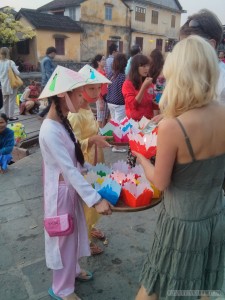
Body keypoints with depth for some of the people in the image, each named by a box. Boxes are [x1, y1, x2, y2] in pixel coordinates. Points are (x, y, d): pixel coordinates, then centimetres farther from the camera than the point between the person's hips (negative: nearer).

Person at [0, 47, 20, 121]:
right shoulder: (10, 62, -12)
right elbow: (17, 73, -13)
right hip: (11, 84, -4)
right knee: (11, 100, 3)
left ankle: (6, 115, 21)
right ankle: (11, 116, 4)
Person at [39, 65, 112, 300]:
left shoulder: (62, 122, 2)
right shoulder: (50, 131, -28)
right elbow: (69, 170, -30)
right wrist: (95, 200, -30)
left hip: (71, 188, 9)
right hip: (61, 191, -9)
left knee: (73, 234, 25)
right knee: (64, 238, 10)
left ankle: (72, 270, 49)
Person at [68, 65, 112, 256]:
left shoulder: (88, 110, 5)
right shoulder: (75, 115, -24)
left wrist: (101, 136, 7)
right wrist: (94, 140, -37)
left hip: (94, 164, 9)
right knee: (85, 202, 6)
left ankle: (90, 227, 43)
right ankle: (85, 239, 25)